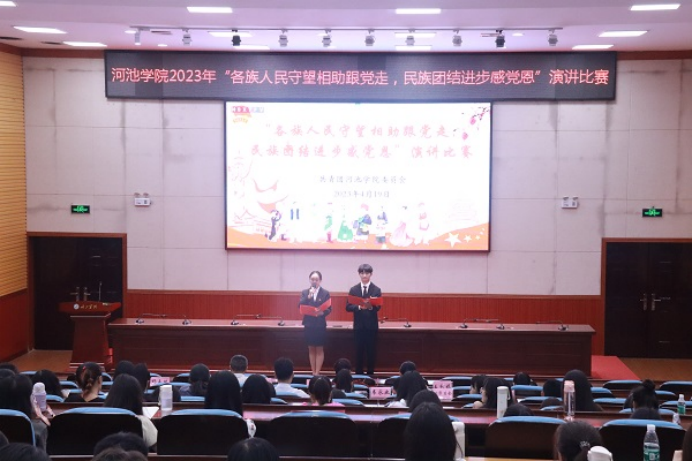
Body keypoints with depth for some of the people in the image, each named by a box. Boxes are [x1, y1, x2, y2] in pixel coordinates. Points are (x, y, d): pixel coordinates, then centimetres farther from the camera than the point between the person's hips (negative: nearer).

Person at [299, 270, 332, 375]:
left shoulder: (325, 293, 1)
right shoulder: (304, 292, 7)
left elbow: (329, 309, -4)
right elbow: (300, 306, -7)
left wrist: (322, 312, -24)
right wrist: (308, 296, -19)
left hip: (320, 325, -2)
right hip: (309, 324, 2)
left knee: (319, 349, 2)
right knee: (311, 349, 8)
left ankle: (317, 373, 3)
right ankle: (313, 372, 14)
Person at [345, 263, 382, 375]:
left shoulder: (376, 290, 2)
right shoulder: (354, 289, 5)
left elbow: (378, 307, -7)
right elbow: (348, 307, -1)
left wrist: (370, 306, -29)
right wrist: (359, 306, -19)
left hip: (371, 325, -1)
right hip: (358, 325, 1)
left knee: (371, 352, 3)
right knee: (359, 351, 4)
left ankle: (370, 374, 10)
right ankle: (358, 374, 11)